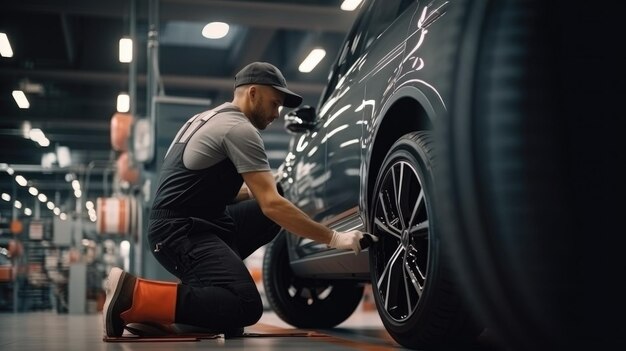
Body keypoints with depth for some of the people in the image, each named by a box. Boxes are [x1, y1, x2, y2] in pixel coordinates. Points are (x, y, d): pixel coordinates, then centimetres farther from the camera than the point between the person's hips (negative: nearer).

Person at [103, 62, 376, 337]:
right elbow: (271, 204, -18)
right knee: (246, 307, -23)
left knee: (274, 207, 12)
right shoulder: (240, 128, -11)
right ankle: (134, 296, -18)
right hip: (180, 231, -10)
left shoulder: (211, 118, 19)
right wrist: (332, 238, -15)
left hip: (185, 224, 10)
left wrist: (255, 191, 15)